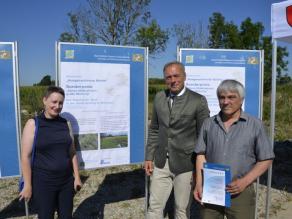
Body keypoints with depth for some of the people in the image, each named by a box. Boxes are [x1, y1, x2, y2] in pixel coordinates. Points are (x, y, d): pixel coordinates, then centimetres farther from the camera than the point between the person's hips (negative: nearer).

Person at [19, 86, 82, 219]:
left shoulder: (65, 123, 3)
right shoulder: (33, 124, -8)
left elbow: (72, 153, 7)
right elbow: (25, 156, -9)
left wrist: (76, 177, 5)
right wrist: (28, 185, -10)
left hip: (66, 181, 4)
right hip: (43, 183, -3)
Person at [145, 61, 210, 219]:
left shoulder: (198, 101, -11)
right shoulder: (159, 97, 3)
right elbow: (154, 130, 9)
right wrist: (149, 157, 6)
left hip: (185, 164, -4)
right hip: (161, 163, 4)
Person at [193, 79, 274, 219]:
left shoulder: (255, 125, -3)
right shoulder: (208, 124, 3)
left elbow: (266, 159, -1)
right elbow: (201, 155, 4)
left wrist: (245, 181, -12)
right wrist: (199, 184, -4)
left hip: (241, 192, -1)